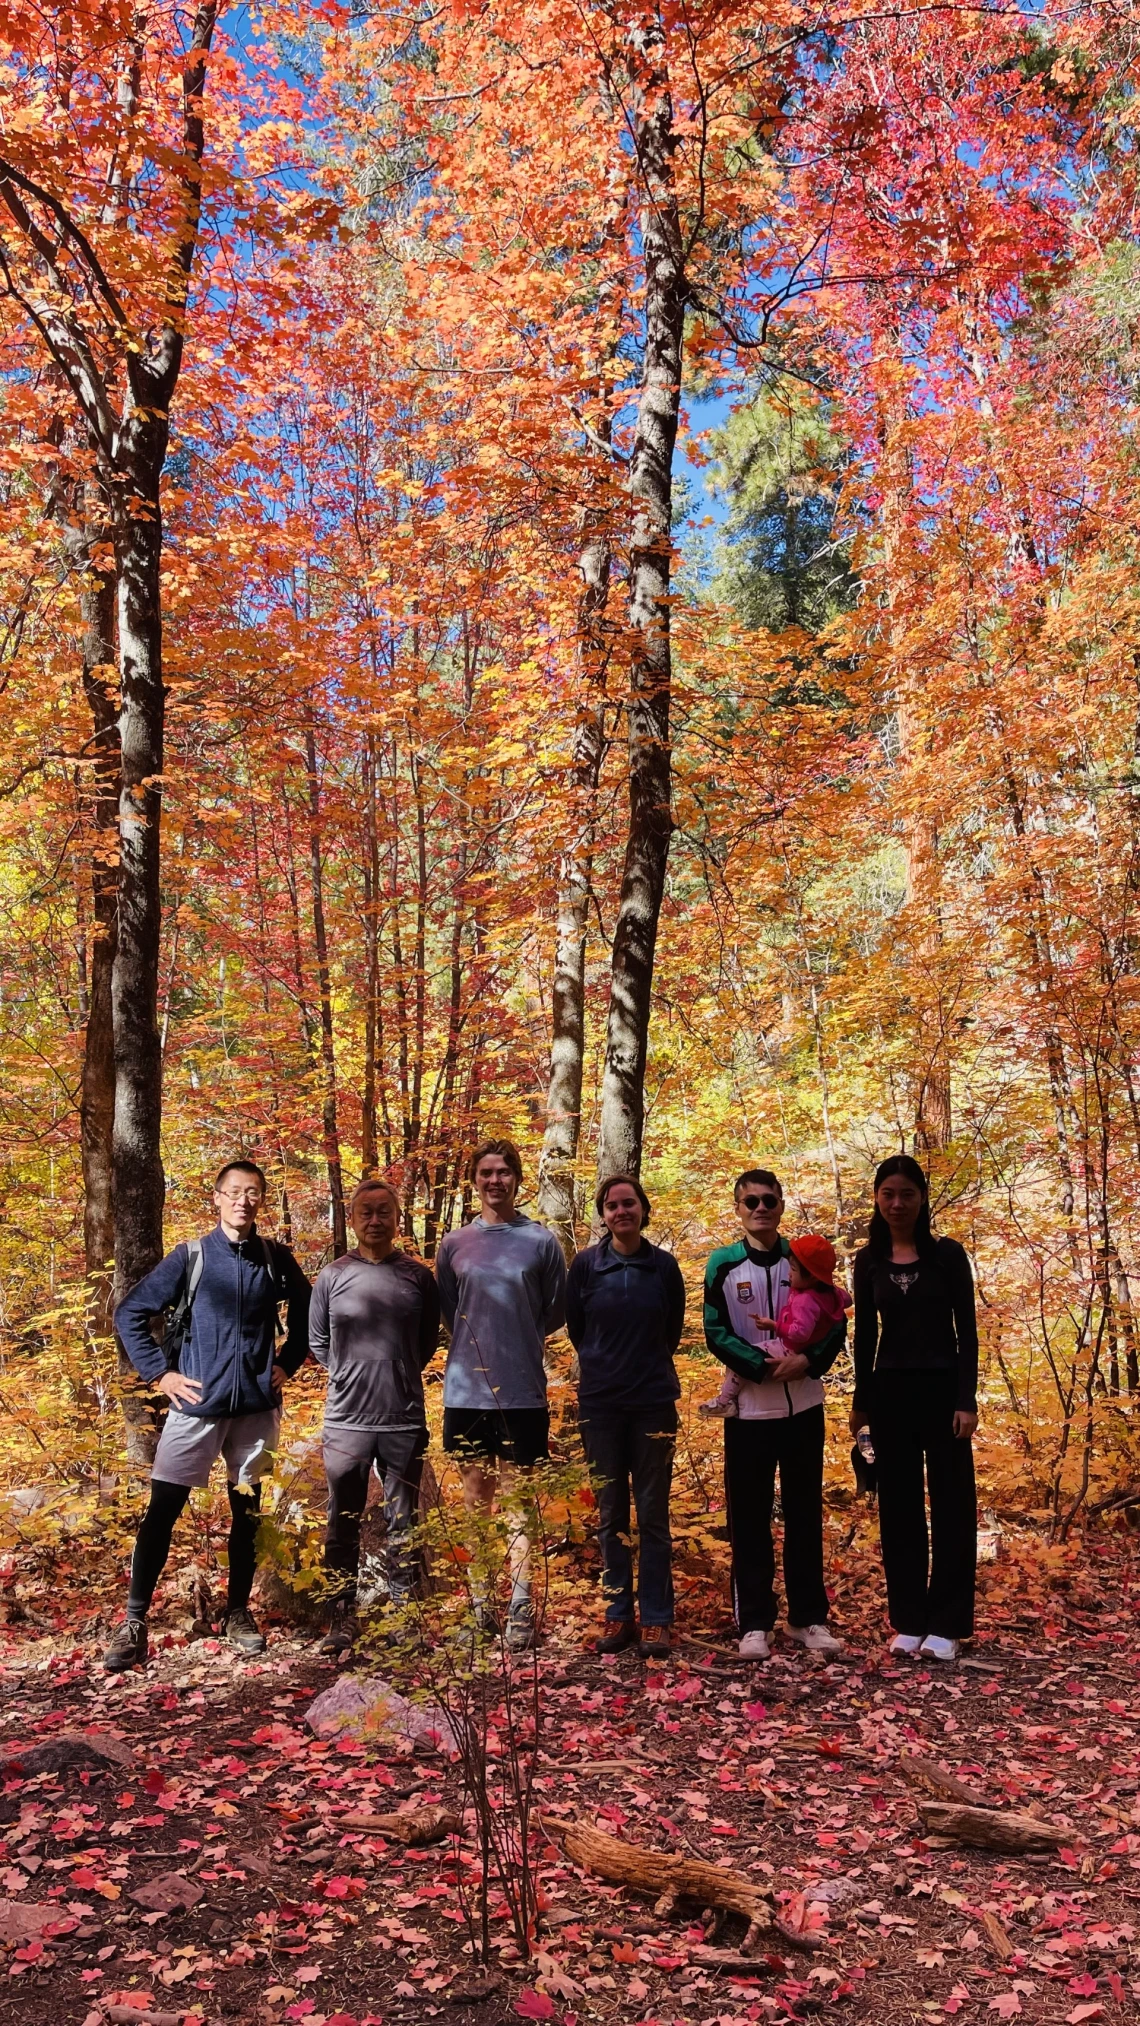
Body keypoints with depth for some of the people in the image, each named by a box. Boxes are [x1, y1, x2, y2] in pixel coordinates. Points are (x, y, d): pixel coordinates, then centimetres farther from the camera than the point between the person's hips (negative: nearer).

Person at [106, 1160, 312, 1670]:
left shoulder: (276, 1258, 1)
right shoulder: (190, 1257, -5)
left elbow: (304, 1312, 18)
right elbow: (129, 1314, -1)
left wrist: (287, 1362, 8)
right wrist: (160, 1373, -4)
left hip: (256, 1407, 2)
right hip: (197, 1405, -2)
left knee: (246, 1512, 11)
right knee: (161, 1511, -3)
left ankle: (237, 1613, 25)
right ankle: (134, 1622, 7)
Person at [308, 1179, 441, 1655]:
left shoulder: (418, 1276, 2)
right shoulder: (332, 1276, 1)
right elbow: (317, 1341, 11)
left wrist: (399, 1374, 10)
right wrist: (350, 1374, 10)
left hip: (404, 1421, 0)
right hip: (345, 1420, 0)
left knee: (403, 1527, 9)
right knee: (343, 1527, 7)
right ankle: (341, 1621, 18)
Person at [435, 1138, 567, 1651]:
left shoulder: (542, 1242, -1)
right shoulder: (453, 1245, 5)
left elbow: (555, 1312, 6)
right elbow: (446, 1313, 13)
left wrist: (516, 1344, 7)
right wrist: (480, 1346, 7)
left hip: (523, 1393, -2)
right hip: (466, 1392, 2)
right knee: (476, 1500, 11)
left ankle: (521, 1608, 8)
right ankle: (479, 1604, 19)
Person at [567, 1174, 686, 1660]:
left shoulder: (664, 1266, -1)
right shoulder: (586, 1265, -2)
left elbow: (672, 1331, 11)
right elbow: (576, 1328, 8)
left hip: (653, 1403, 0)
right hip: (600, 1404, 1)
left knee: (653, 1515, 3)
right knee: (611, 1515, 8)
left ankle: (656, 1619, 11)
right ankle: (618, 1613, 19)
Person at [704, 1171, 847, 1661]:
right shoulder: (723, 1265, -1)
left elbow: (836, 1323, 4)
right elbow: (716, 1332, -6)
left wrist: (808, 1360, -14)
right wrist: (763, 1365, -18)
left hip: (804, 1406, 2)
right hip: (749, 1409, -2)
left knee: (805, 1514, 9)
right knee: (749, 1518, 4)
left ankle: (809, 1617, 18)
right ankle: (754, 1623, 12)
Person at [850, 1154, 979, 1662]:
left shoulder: (948, 1254, -3)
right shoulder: (869, 1261, 4)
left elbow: (967, 1331, -4)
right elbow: (865, 1335, 8)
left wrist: (967, 1399, -11)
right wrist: (861, 1402, 7)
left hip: (942, 1389, -2)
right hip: (890, 1392, 3)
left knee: (951, 1505, 2)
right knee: (898, 1507, 7)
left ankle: (945, 1623, 10)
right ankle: (909, 1620, 16)